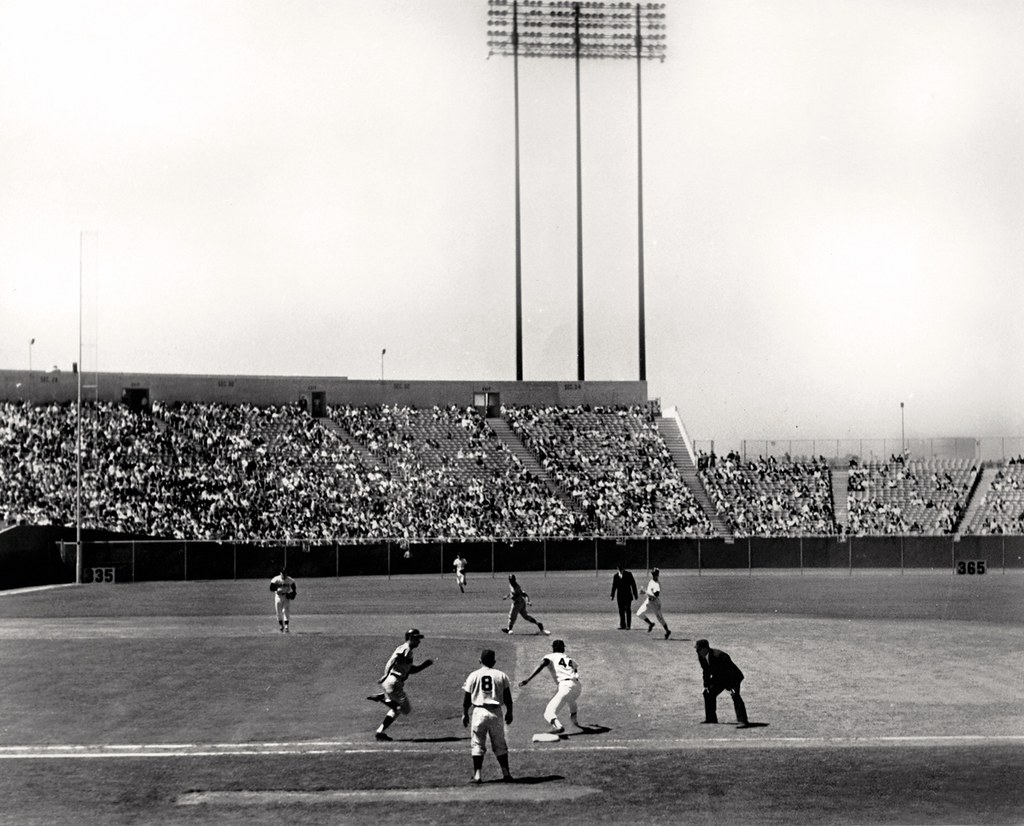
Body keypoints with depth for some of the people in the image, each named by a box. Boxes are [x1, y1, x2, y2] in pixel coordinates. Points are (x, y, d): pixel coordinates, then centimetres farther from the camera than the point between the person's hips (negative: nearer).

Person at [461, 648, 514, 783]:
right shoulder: (501, 675, 2)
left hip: (479, 711, -1)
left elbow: (466, 698, 1)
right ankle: (506, 772, 11)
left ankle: (477, 774, -1)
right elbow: (507, 697, 4)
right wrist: (509, 712, 16)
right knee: (500, 744, 11)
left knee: (477, 744, 5)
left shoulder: (474, 676, 0)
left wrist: (465, 714, 11)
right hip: (496, 712, 1)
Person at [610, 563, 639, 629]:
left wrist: (635, 594, -1)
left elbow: (633, 584, 1)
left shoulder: (628, 574, 0)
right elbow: (614, 586, 13)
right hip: (620, 596, 3)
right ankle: (622, 625, 11)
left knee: (628, 610, -7)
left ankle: (628, 625, -5)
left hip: (628, 595, -3)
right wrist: (612, 595, 6)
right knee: (621, 611, 5)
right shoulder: (616, 576, 9)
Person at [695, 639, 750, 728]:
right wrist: (706, 685, 2)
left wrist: (730, 687, -34)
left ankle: (743, 721, -27)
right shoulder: (701, 657, -8)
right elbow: (706, 671, 6)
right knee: (708, 693, 9)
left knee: (735, 696, -25)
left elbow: (728, 671, -32)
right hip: (719, 677, 9)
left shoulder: (718, 656, -34)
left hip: (732, 677, -9)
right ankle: (711, 718, 21)